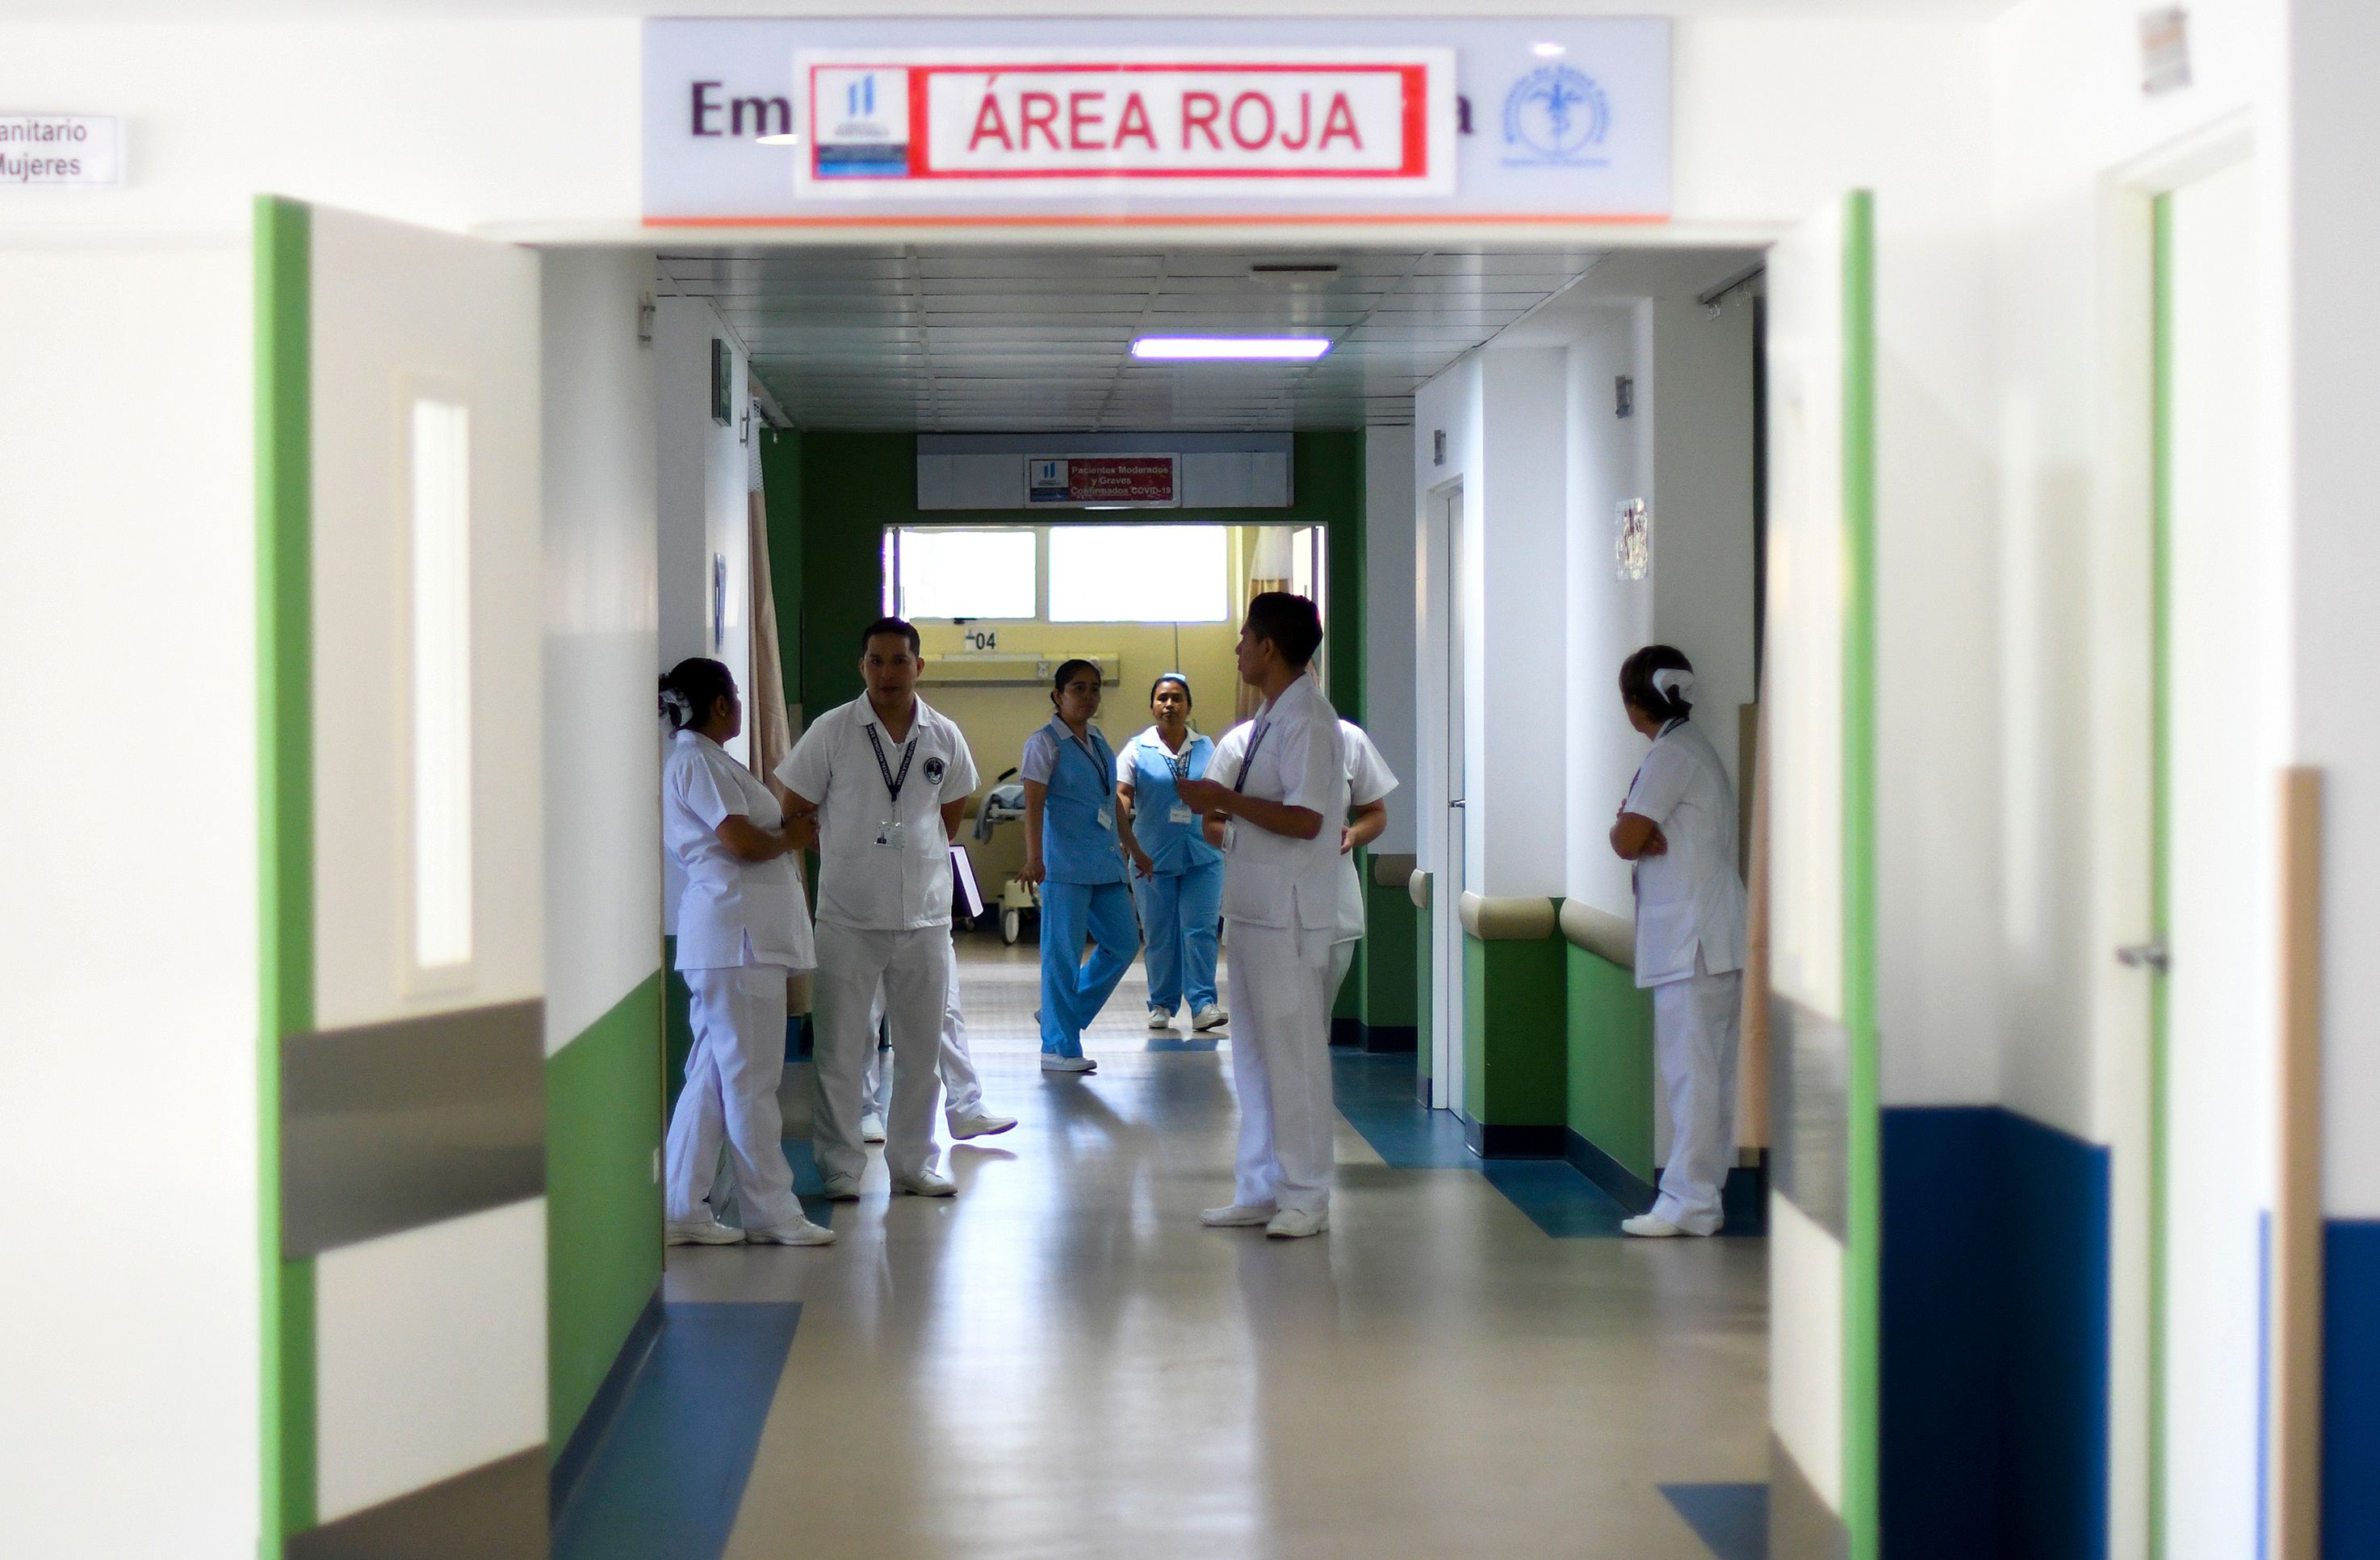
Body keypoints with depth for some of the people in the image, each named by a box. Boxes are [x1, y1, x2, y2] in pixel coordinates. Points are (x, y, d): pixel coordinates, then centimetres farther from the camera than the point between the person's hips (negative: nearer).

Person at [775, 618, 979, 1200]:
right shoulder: (832, 732, -6)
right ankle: (840, 1168, 11)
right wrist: (847, 856, 4)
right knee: (840, 1048, 1)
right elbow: (795, 812, 1)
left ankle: (913, 1163, 21)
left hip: (925, 915, 3)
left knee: (920, 1048, 10)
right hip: (848, 918, -3)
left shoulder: (944, 737, 3)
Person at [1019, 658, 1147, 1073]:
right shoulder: (1045, 743, -6)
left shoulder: (1099, 742, 16)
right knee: (1063, 953, -5)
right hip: (1065, 863, -8)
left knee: (1124, 942, 10)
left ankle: (1060, 1015, 22)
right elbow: (1034, 803, -15)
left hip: (1105, 861, 8)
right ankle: (1058, 1047, 2)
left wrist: (1135, 849, 29)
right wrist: (1034, 858, -26)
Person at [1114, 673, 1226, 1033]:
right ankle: (1161, 1004, 15)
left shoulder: (1206, 748, 9)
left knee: (1200, 929, -8)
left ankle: (1203, 1004, -9)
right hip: (1154, 856, -1)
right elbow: (1122, 796, -5)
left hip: (1202, 857, 1)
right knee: (1159, 934, 6)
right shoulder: (1137, 750, 2)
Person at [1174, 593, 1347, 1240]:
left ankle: (1305, 1196, 2)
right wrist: (1221, 807, 10)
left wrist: (1225, 799, -17)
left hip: (1288, 914, -10)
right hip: (1254, 907, 10)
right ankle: (1259, 1188, 21)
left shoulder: (1306, 720, -15)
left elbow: (1304, 819, -23)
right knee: (1253, 1052, 14)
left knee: (1293, 1053, -5)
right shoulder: (1272, 717, 15)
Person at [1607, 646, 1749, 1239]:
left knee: (1691, 1071, -9)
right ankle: (1702, 1194, 13)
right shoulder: (1692, 747, 19)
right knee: (1709, 1069, 9)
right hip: (1712, 938, 10)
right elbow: (1645, 839, 15)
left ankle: (1687, 1200, -9)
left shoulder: (1671, 755, -11)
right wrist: (1643, 833, -5)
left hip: (1693, 938, -10)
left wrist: (1626, 827, 4)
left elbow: (1627, 841, -15)